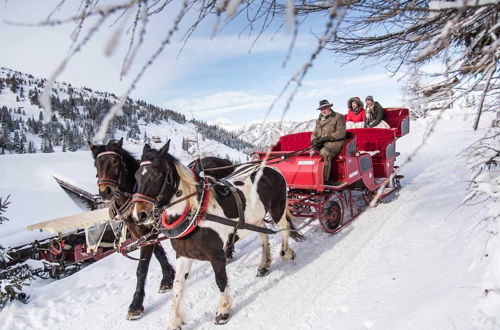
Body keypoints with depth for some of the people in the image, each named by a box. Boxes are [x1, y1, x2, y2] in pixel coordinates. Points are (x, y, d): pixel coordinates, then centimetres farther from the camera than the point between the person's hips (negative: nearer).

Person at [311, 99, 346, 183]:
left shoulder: (338, 117, 3)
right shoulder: (319, 120, 22)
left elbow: (341, 133, -8)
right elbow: (314, 133, 20)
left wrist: (327, 138, -16)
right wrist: (314, 140, -5)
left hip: (335, 142, -6)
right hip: (321, 144, 6)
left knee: (324, 152, -35)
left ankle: (324, 179, -38)